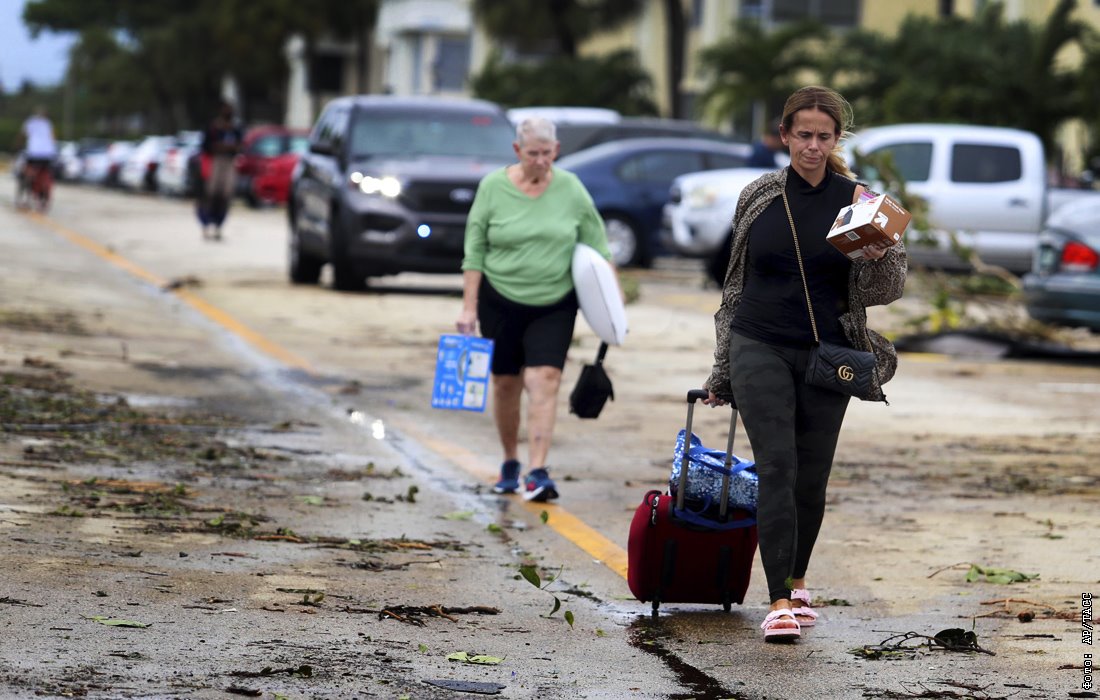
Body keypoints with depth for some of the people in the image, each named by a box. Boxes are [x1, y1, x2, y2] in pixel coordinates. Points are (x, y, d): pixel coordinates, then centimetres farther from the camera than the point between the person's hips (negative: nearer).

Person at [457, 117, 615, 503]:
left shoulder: (570, 189, 0)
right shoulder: (493, 187, -4)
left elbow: (596, 246, 8)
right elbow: (474, 251, -1)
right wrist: (469, 307, -5)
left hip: (554, 303, 0)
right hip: (500, 300, 0)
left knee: (544, 380, -14)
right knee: (505, 383, 8)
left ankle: (538, 472, -17)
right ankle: (510, 463, 27)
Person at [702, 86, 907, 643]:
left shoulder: (855, 201, -1)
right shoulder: (758, 196, 4)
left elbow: (886, 289, 0)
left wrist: (878, 257, -24)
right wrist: (723, 366, 17)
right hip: (760, 348, 0)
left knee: (812, 477, 6)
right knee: (777, 467, -13)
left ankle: (796, 579, 30)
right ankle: (779, 602, -15)